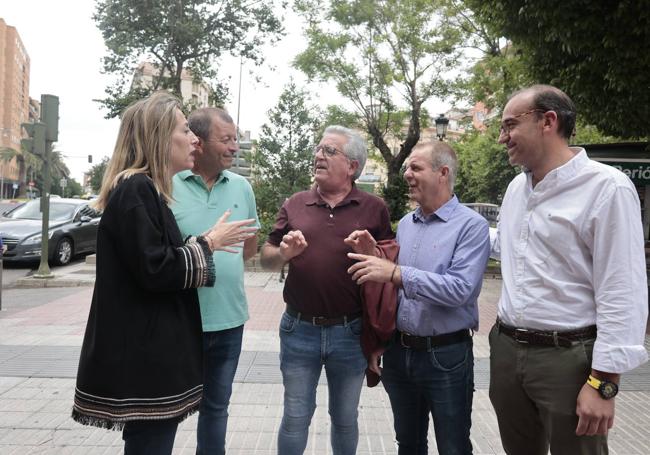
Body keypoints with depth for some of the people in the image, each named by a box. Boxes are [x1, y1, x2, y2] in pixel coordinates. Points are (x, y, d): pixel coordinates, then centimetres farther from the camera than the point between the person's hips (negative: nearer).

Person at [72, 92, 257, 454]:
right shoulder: (134, 190, -16)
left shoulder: (146, 190, 16)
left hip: (151, 352, 10)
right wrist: (209, 243, -11)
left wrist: (204, 244, 12)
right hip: (143, 358, -10)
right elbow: (154, 270, -22)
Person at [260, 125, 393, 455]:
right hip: (299, 330, 1)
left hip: (351, 332, 0)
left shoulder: (374, 209, -1)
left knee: (345, 419, 18)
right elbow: (267, 259, 7)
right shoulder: (295, 204, 3)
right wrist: (283, 253, -14)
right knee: (295, 418, 13)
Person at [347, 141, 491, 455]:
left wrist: (395, 273, -28)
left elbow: (460, 289, -25)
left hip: (446, 356, -6)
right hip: (398, 351, 6)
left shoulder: (471, 226, -12)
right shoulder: (404, 224, 8)